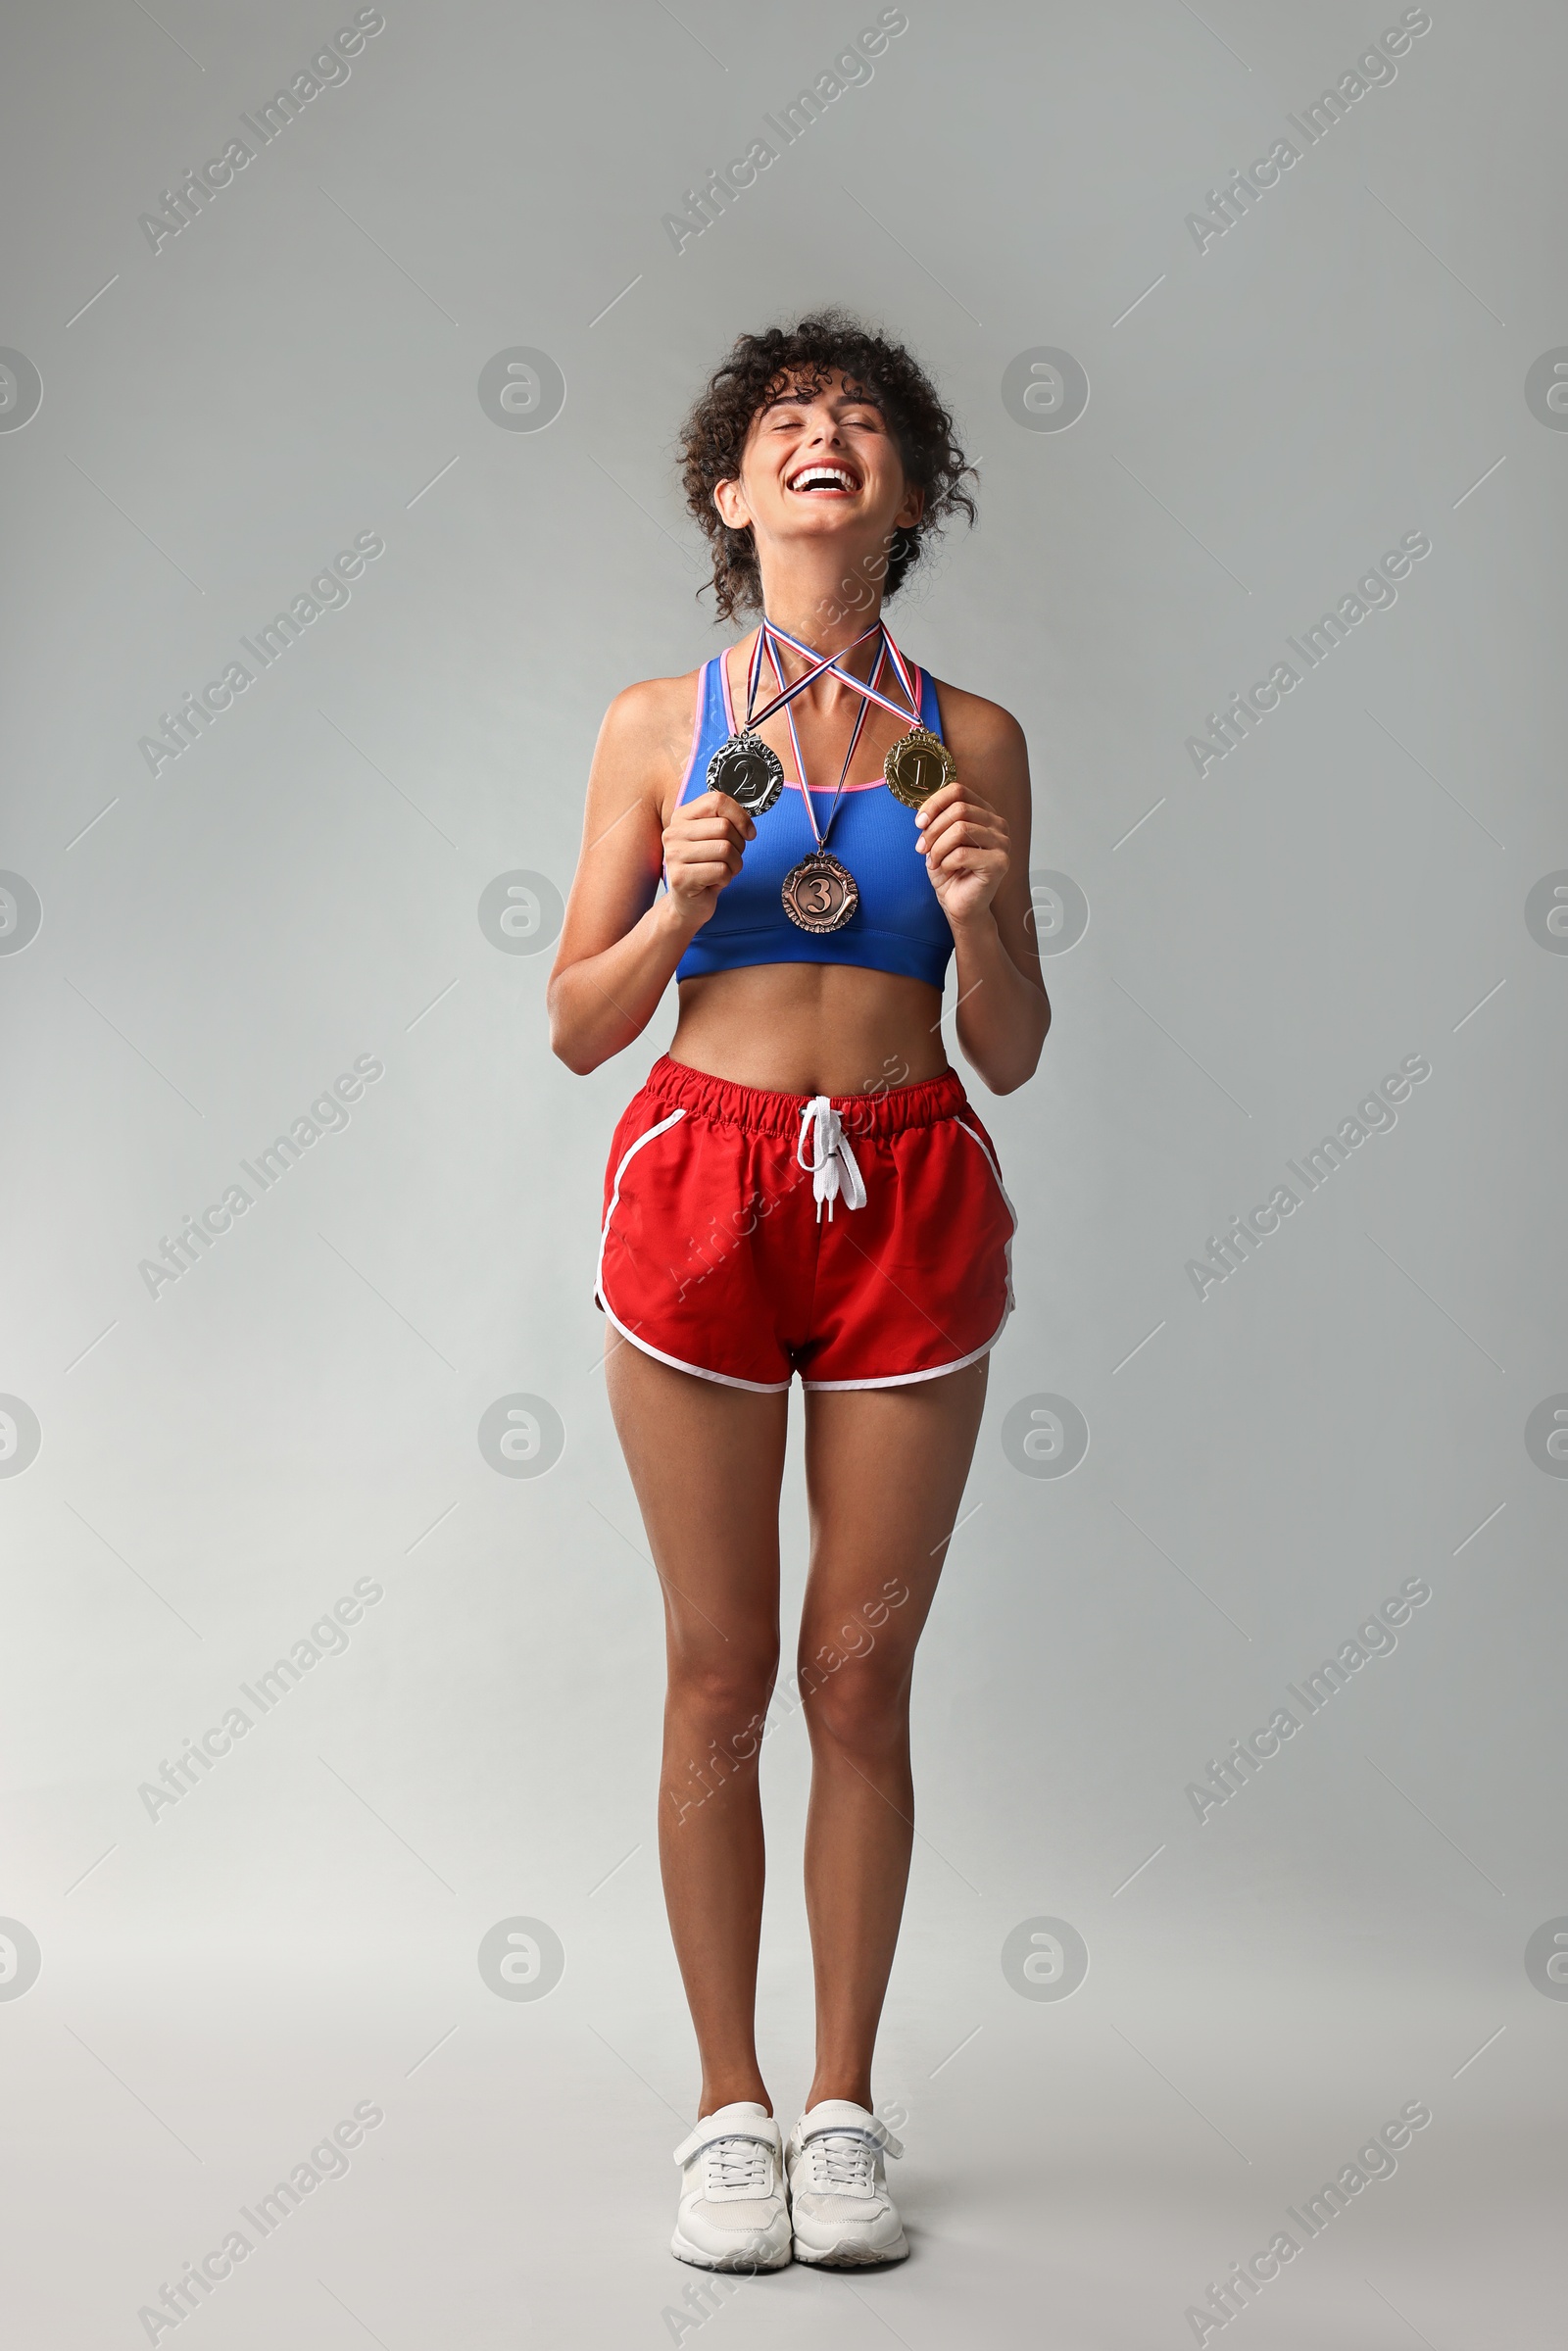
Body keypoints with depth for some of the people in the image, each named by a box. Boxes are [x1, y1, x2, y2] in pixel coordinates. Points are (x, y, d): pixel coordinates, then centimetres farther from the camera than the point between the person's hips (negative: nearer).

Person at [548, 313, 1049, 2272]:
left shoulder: (971, 739, 6)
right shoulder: (658, 728, 5)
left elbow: (1011, 1051, 7)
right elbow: (579, 1025, 5)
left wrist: (979, 912, -11)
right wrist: (681, 898, -11)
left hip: (911, 1194, 1)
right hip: (703, 1178, 0)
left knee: (863, 1672, 6)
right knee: (719, 1676, 5)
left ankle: (844, 2105, 21)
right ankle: (729, 2107, 20)